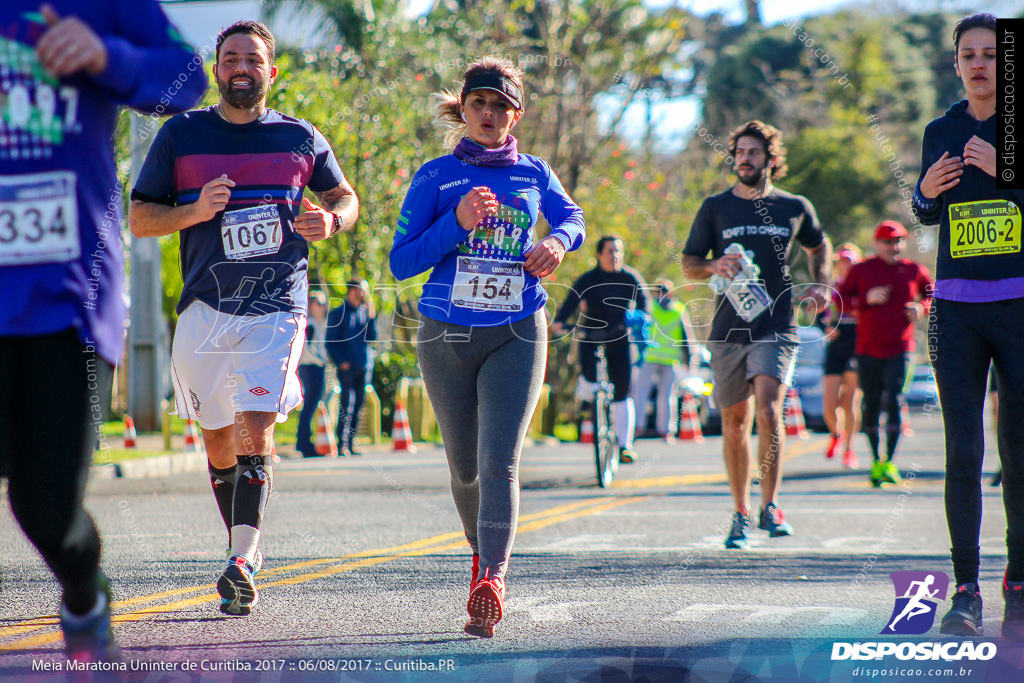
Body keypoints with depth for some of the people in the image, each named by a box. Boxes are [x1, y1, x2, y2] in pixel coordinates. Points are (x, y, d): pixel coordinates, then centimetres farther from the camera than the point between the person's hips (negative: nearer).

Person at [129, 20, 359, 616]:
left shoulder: (301, 139, 7)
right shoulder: (181, 135, 5)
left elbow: (345, 196, 21)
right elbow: (139, 220, 5)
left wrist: (330, 221, -3)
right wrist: (196, 210, -14)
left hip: (278, 310, -2)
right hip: (205, 313, 2)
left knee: (256, 435, -17)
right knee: (219, 443, 10)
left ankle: (242, 563, -24)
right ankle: (247, 551, 28)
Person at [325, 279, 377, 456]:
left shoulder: (365, 312, 14)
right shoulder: (338, 314, 1)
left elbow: (372, 337, 8)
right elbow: (331, 342, 0)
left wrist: (371, 316, -2)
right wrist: (340, 362, -10)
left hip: (365, 365, 5)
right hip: (347, 366, -5)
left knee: (359, 404, 6)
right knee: (348, 402, -12)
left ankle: (351, 443, 11)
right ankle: (342, 444, -12)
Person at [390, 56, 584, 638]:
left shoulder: (534, 174, 8)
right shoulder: (436, 177, 4)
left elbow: (572, 216, 19)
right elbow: (402, 261, -1)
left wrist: (557, 241, -5)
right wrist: (458, 223, -15)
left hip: (517, 335, -1)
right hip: (448, 337, 1)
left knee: (499, 462, -16)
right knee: (466, 469, 9)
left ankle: (492, 581, -26)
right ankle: (485, 554, 35)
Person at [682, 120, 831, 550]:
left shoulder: (794, 208, 9)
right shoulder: (715, 208, 7)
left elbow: (818, 246, 28)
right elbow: (689, 265, 9)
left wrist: (820, 286, 11)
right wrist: (715, 266, -13)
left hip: (776, 328, -1)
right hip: (728, 331, 1)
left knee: (768, 410, -20)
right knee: (735, 422, 7)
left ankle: (770, 506, -10)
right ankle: (741, 514, 20)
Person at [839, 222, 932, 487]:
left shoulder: (914, 271, 7)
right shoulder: (861, 270, 5)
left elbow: (934, 295, 20)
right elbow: (841, 299, 4)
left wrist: (922, 308, -2)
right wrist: (866, 299, -12)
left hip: (900, 348, -1)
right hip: (868, 350, 1)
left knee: (894, 401, -13)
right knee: (870, 404, 5)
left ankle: (889, 462, -11)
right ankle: (875, 460, 20)